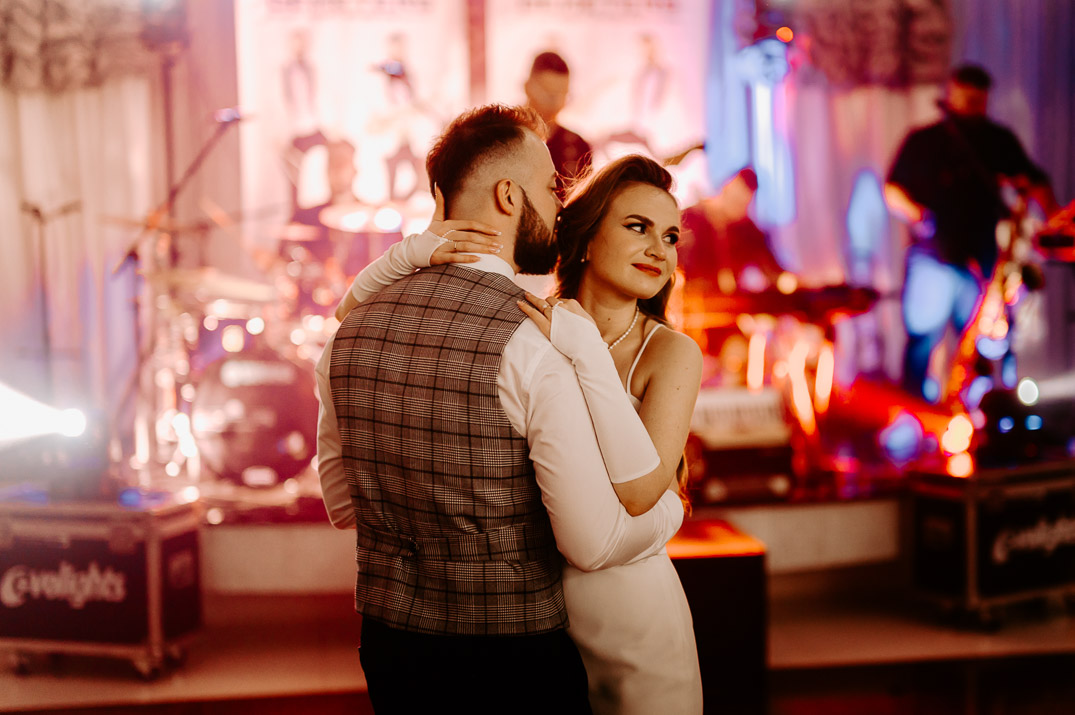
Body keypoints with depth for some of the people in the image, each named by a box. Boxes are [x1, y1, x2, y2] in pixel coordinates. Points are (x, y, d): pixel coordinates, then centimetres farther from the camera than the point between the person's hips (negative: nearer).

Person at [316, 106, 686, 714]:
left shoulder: (350, 331, -1)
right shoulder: (540, 340, -21)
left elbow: (342, 504, 10)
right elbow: (593, 544, -18)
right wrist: (671, 504, 2)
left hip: (386, 648, 6)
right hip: (513, 662, -5)